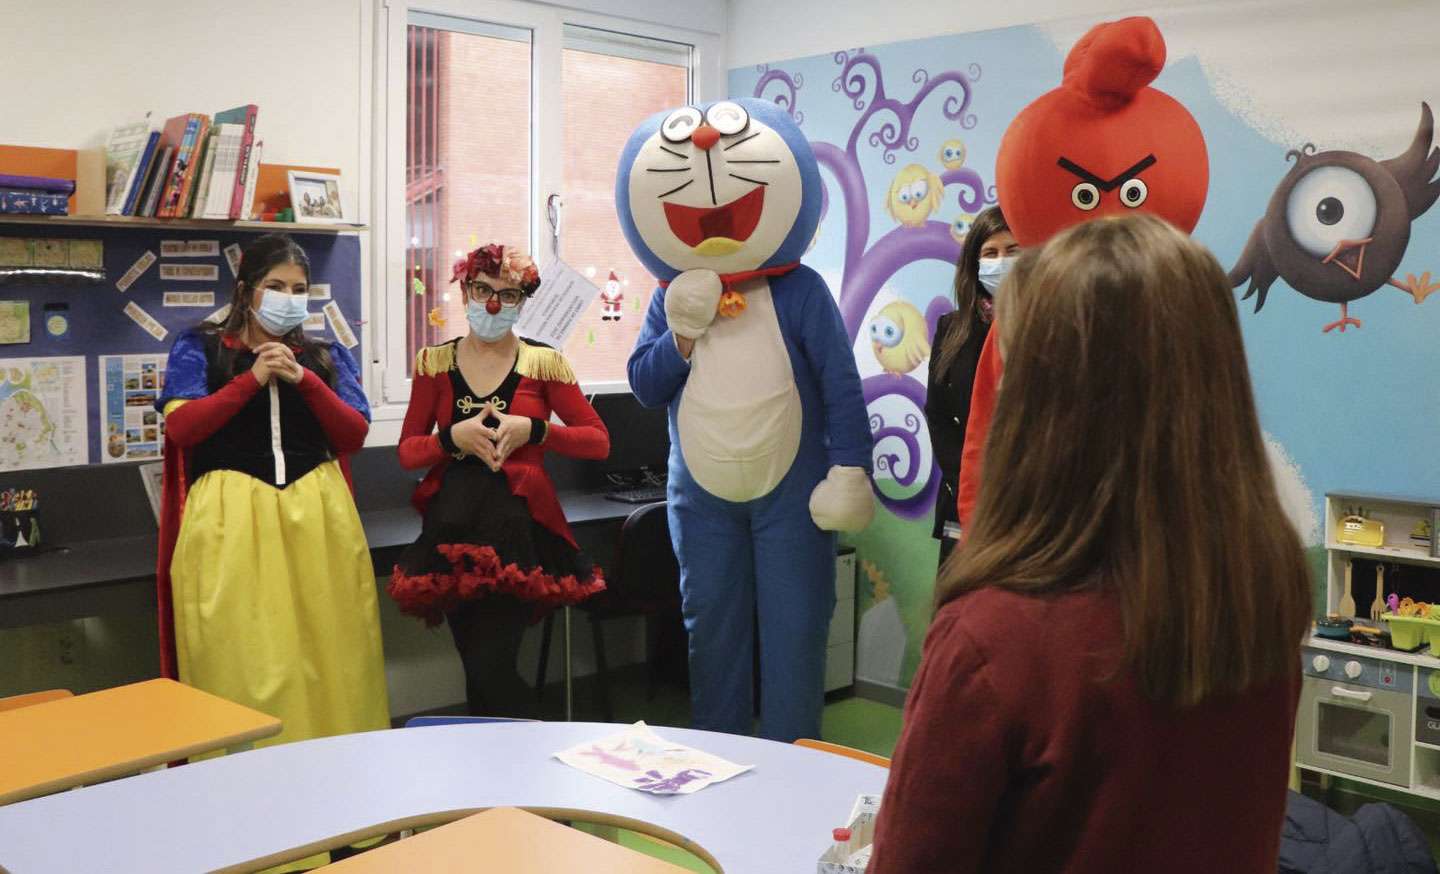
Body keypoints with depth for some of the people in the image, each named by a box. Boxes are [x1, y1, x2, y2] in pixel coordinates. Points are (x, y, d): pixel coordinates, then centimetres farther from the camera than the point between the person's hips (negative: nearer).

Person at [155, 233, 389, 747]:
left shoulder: (327, 356, 16)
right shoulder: (199, 348, 10)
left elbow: (355, 435, 4)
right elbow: (180, 427, -4)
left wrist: (303, 379, -8)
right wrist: (253, 379, -9)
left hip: (318, 516, 2)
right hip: (231, 519, -2)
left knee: (325, 657, 1)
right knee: (238, 662, -4)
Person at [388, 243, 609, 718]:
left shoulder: (543, 361, 5)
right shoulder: (435, 361, 11)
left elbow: (599, 441, 4)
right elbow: (407, 451, 10)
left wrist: (532, 431, -10)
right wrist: (455, 437, -10)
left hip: (518, 522, -2)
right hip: (453, 522, 3)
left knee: (490, 667, -11)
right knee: (477, 666, 4)